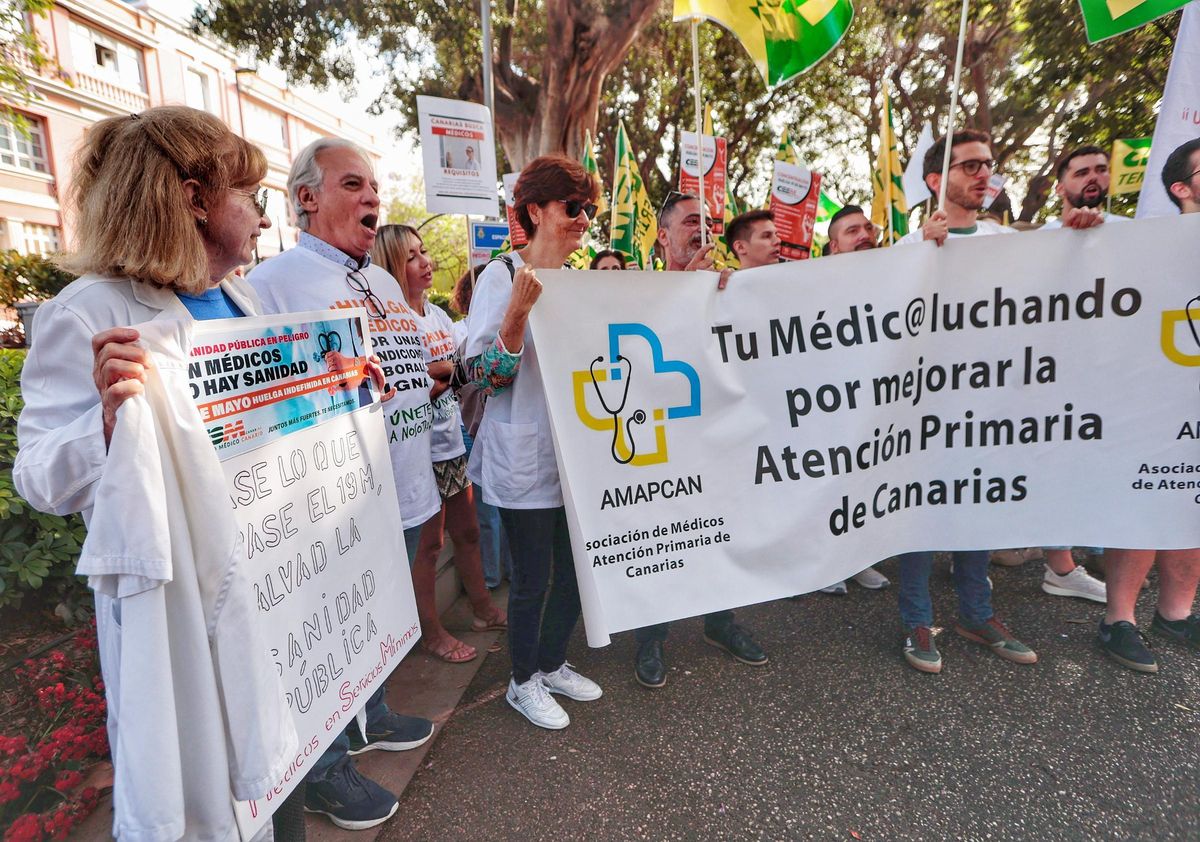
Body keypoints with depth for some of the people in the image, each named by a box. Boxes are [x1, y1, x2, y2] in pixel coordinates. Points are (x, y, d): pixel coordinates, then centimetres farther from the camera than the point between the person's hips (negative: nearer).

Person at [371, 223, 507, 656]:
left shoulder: (437, 313, 9)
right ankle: (431, 631, 24)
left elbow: (464, 367, 15)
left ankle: (483, 608, 36)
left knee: (467, 531, 19)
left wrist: (441, 371, -3)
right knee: (428, 544, 7)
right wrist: (449, 374, -16)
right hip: (424, 451, -7)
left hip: (455, 444, 7)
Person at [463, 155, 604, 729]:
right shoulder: (502, 277, -9)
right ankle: (523, 682, 29)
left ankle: (552, 663, 37)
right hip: (526, 459, -7)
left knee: (575, 567, 15)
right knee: (533, 577, 5)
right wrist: (518, 311, -29)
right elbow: (483, 374, -16)